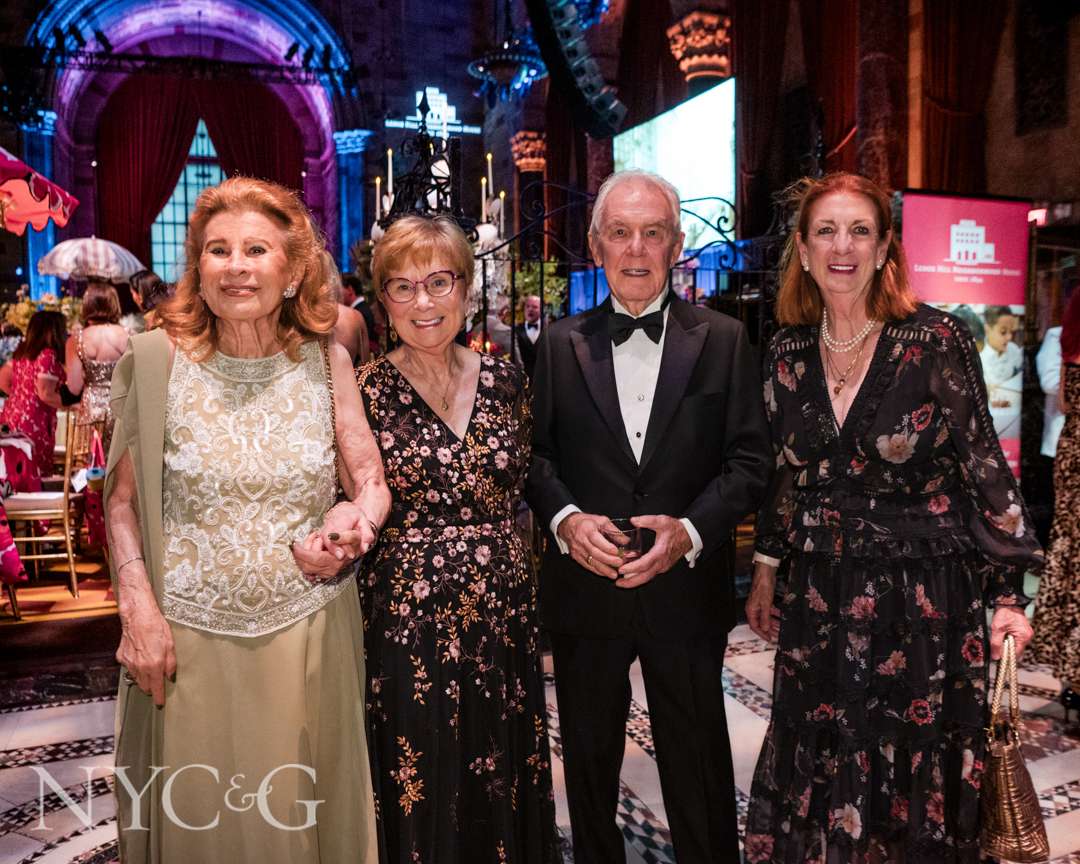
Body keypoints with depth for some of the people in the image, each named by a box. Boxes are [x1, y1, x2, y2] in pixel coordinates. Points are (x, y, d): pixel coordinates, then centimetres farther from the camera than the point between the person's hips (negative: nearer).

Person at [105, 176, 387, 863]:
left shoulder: (327, 360, -1)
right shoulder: (158, 359, -5)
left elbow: (371, 483, 3)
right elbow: (122, 499, 1)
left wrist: (354, 520, -18)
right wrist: (138, 609, -8)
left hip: (310, 632, 1)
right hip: (188, 638, -1)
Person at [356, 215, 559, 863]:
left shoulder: (506, 381, 3)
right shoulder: (365, 391, -5)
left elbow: (524, 489, 11)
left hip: (504, 614, 3)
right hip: (408, 620, -3)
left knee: (504, 790, 16)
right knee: (421, 797, 11)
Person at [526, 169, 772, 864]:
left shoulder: (724, 341, 0)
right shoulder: (560, 344, 3)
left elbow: (750, 459, -4)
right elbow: (535, 452, 3)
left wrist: (690, 531, -18)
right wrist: (565, 518, -15)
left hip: (686, 591, -1)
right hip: (585, 587, 2)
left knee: (699, 767, 14)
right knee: (589, 759, 19)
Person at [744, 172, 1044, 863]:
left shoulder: (938, 341, -9)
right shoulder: (788, 353, 2)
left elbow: (986, 468, -5)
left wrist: (1008, 595, -7)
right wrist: (767, 570, 14)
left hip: (924, 599, -3)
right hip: (818, 603, 4)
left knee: (916, 780, 12)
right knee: (820, 780, 15)